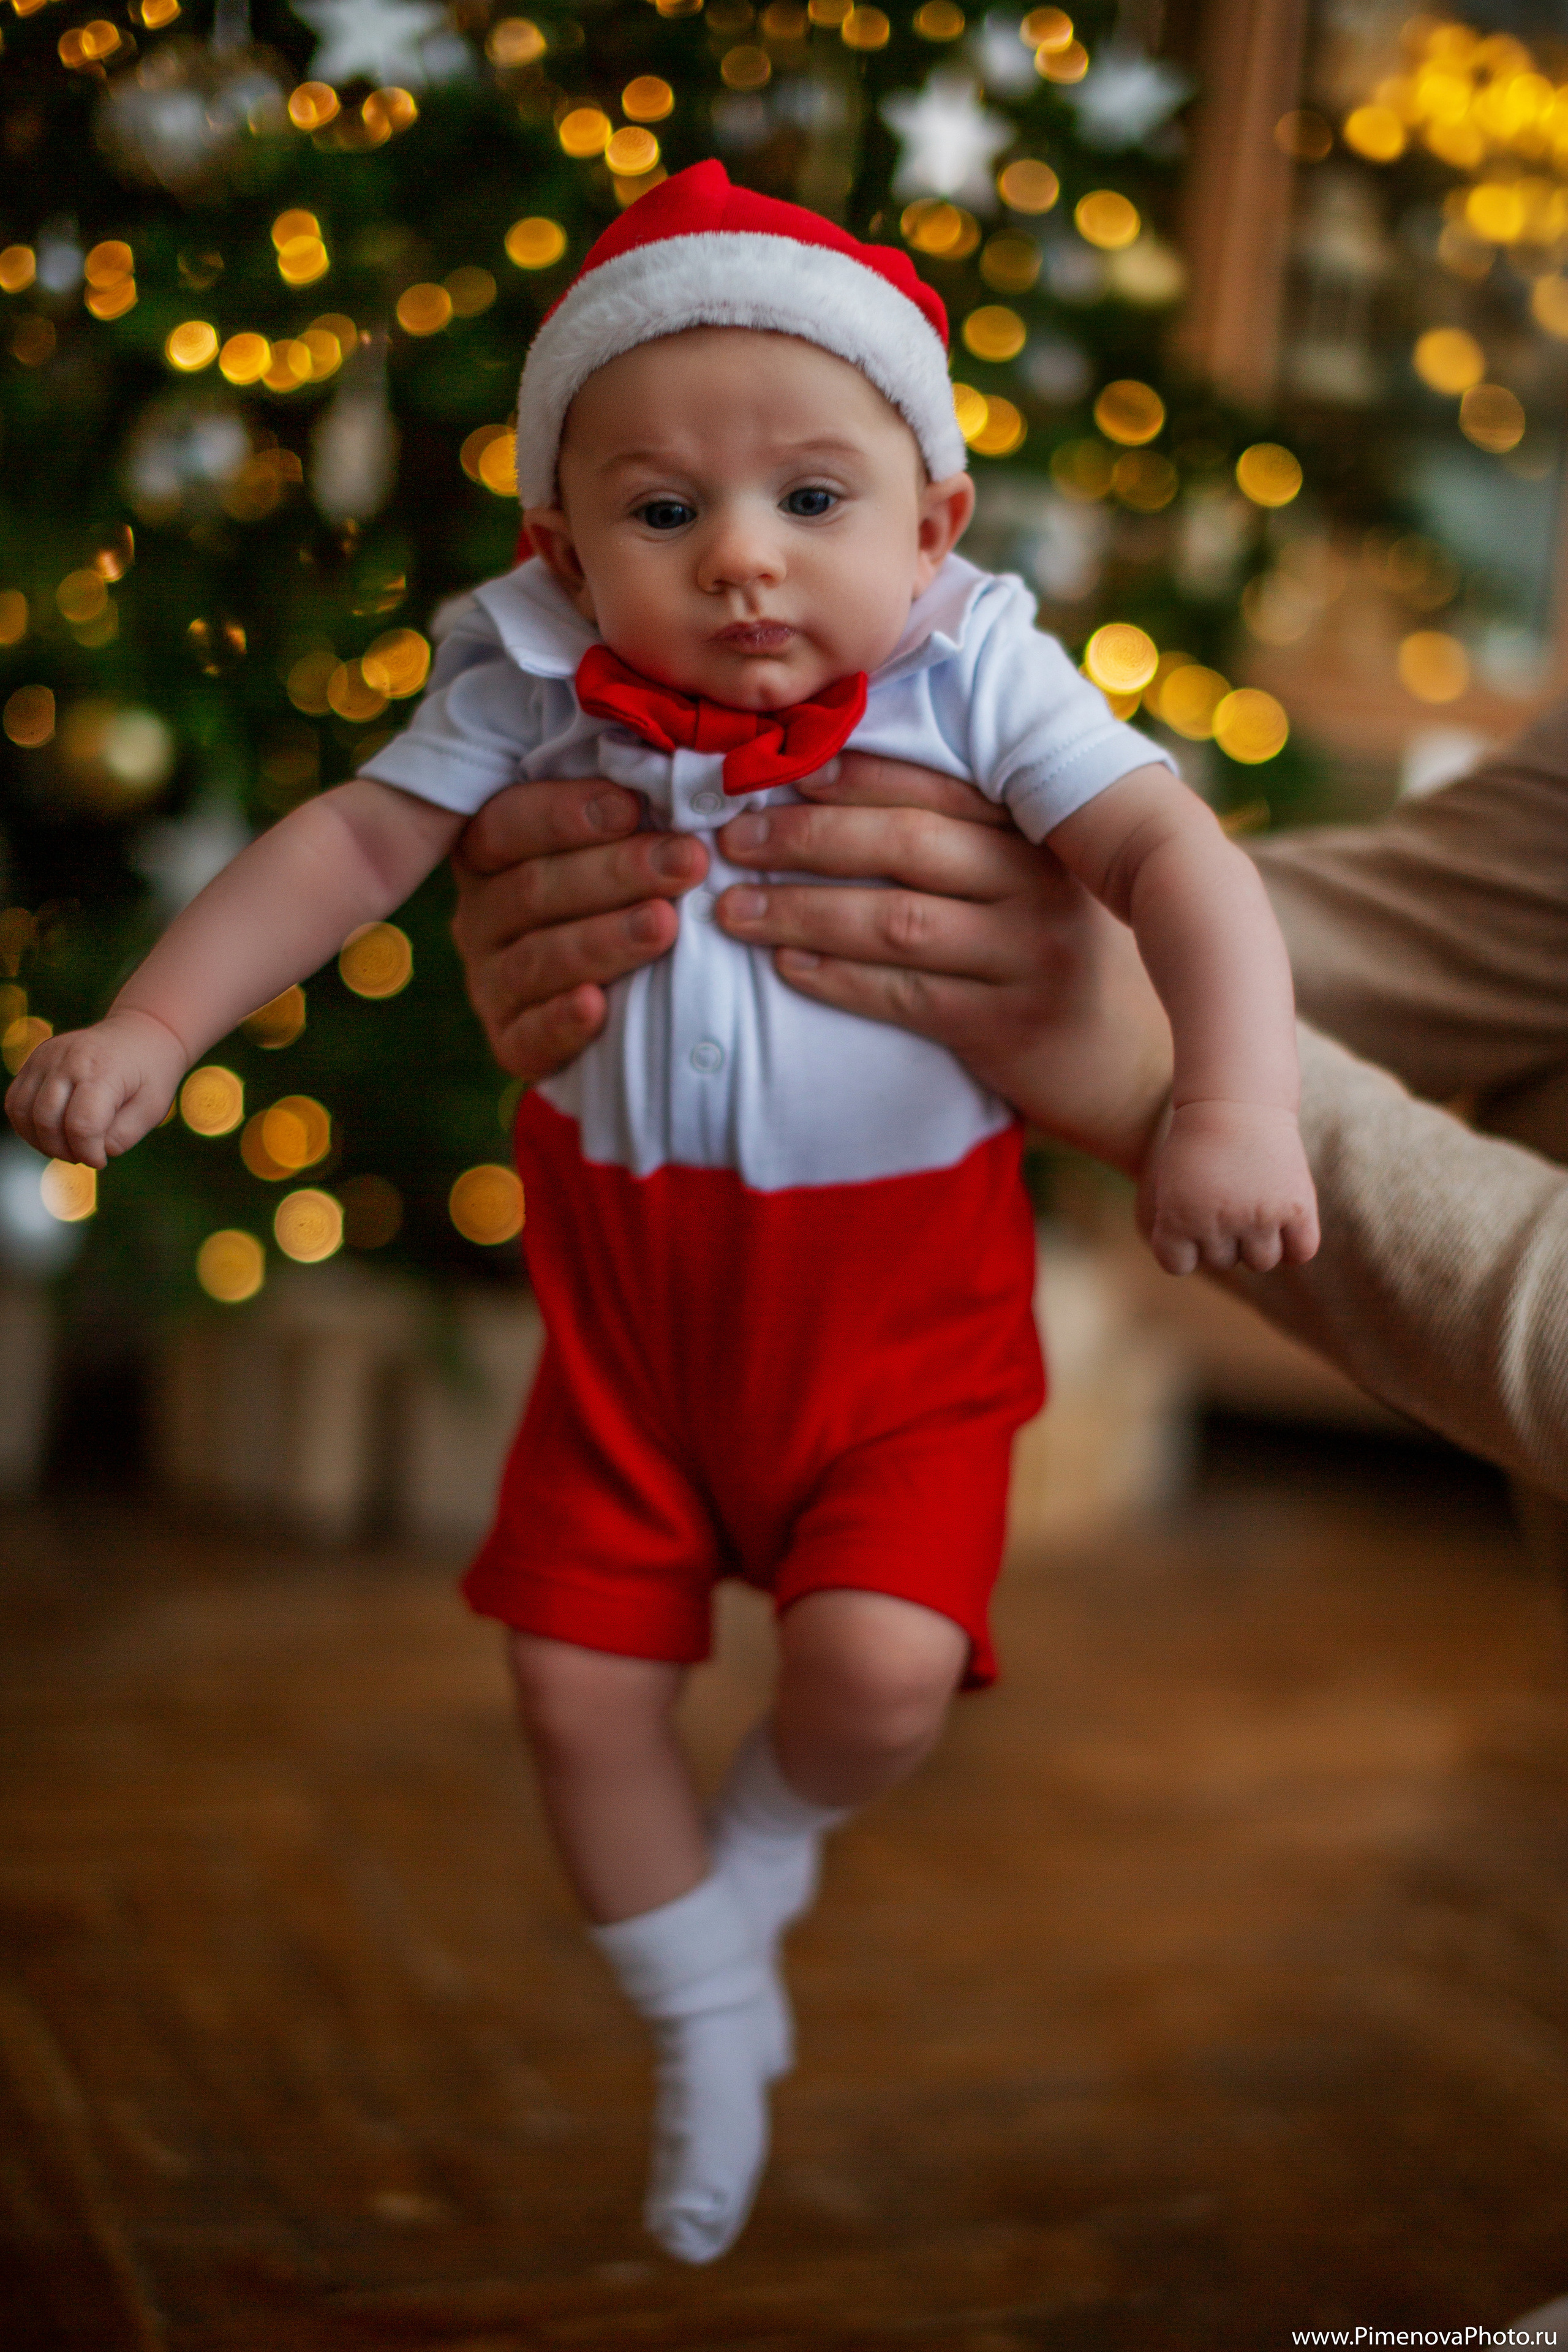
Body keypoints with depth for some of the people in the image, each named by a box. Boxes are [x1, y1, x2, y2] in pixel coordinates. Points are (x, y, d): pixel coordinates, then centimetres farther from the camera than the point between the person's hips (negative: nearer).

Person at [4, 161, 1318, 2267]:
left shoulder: (976, 686, -12)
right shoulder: (538, 701, -6)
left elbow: (1175, 858, -19)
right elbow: (353, 843, -2)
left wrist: (1235, 1103, -35)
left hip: (897, 1280, -2)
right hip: (626, 1279, 3)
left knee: (882, 1666, -18)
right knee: (576, 1671, 6)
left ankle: (769, 1826, 22)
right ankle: (713, 2021, 33)